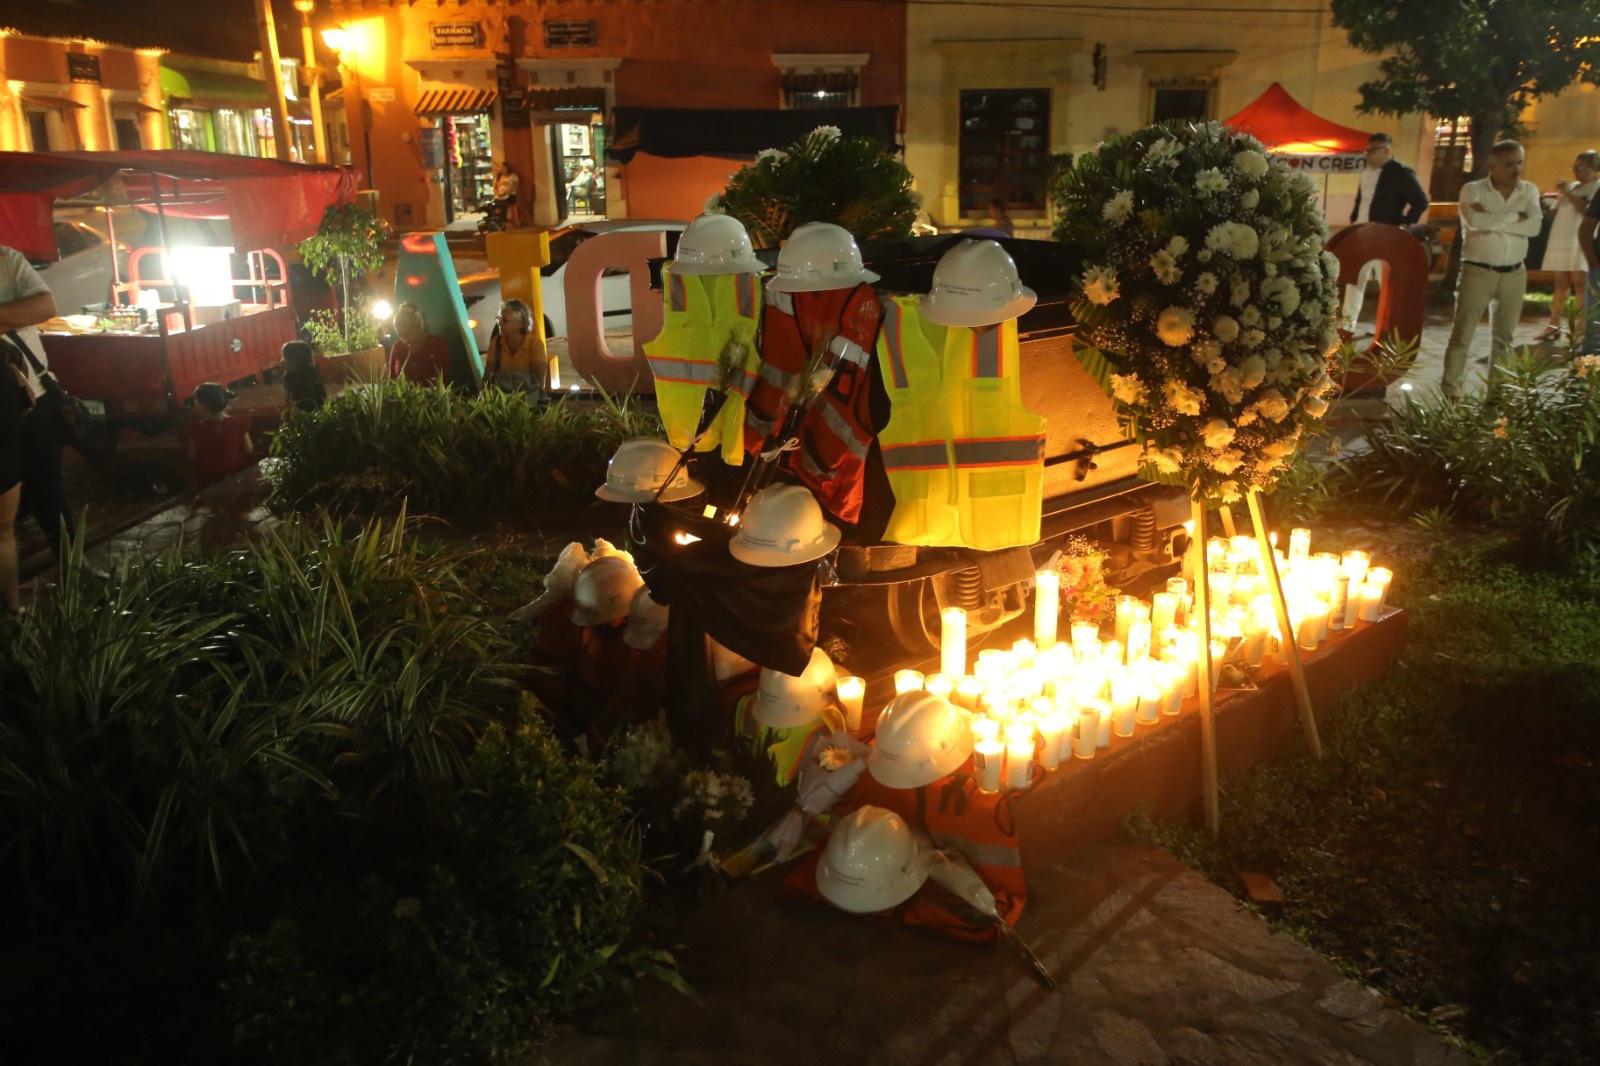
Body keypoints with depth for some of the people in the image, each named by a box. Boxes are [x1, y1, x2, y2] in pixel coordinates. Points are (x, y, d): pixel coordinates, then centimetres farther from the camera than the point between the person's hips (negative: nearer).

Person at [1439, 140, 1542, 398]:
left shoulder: (1530, 190, 6)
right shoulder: (1473, 189, -4)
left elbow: (1534, 225, -11)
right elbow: (1475, 221, -24)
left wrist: (1492, 218, -16)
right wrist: (1515, 216, -13)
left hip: (1514, 274, 4)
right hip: (1478, 272, -4)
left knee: (1504, 337, 9)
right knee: (1462, 335, -3)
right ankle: (1450, 393, 1)